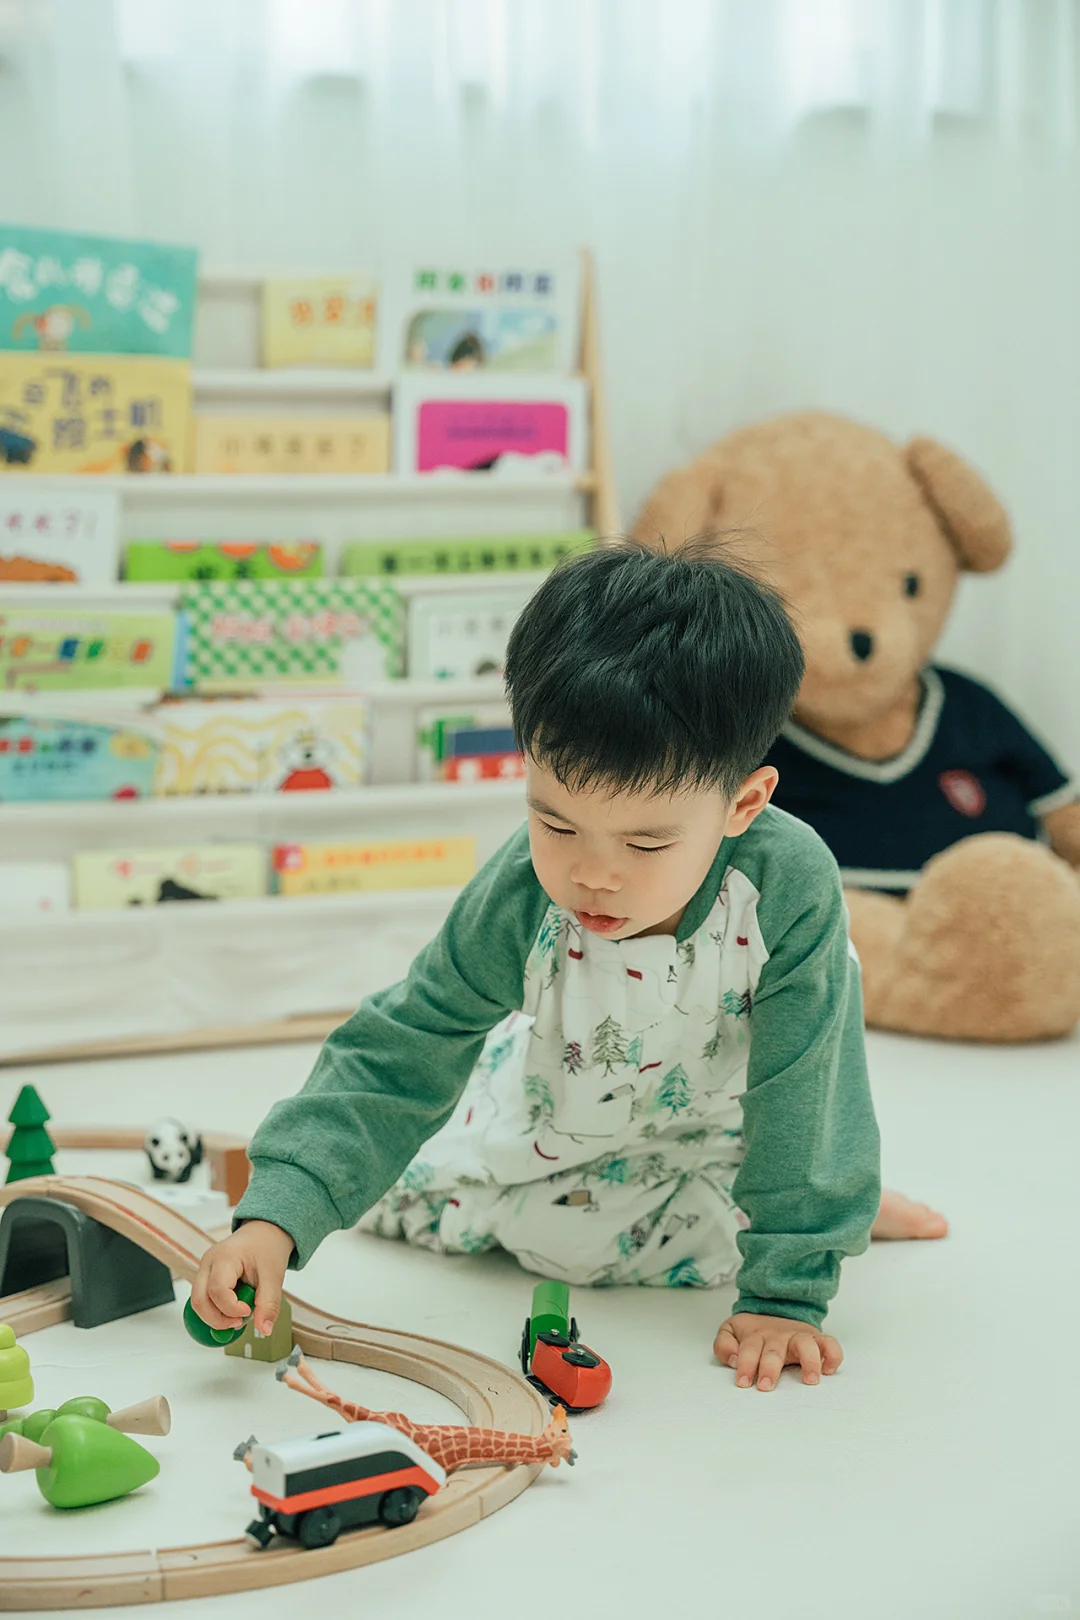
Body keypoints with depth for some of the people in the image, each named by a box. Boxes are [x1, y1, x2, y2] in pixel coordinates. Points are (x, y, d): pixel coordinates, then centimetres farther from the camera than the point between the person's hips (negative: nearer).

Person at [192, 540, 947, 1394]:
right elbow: (396, 1058, -29)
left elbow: (801, 1099, -32)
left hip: (721, 1111, -3)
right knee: (399, 1195, 10)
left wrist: (786, 1294, -32)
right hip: (561, 1094, 3)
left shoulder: (791, 889, -42)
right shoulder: (517, 901, -35)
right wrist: (275, 1216, -41)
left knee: (566, 1235, -15)